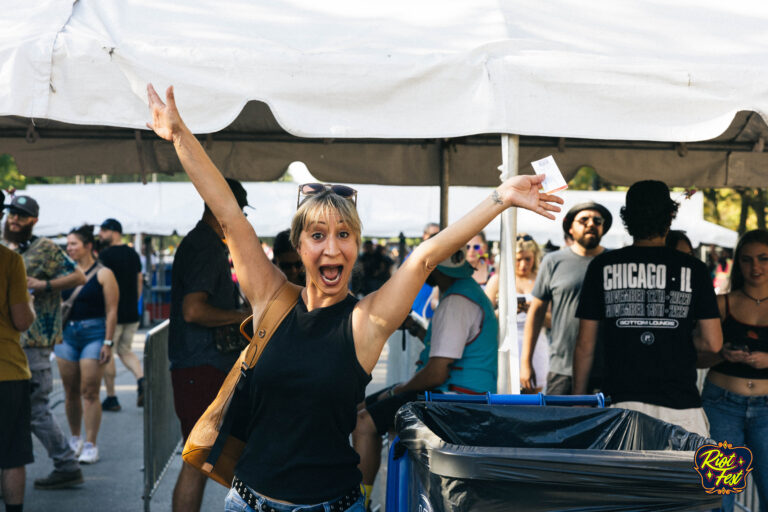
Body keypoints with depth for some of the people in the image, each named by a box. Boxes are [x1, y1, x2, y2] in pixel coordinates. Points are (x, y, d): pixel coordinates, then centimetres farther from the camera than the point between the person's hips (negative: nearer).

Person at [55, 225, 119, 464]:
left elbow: (111, 311, -7)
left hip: (94, 335, -5)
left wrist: (108, 342, -13)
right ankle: (75, 439, 24)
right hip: (67, 335, 5)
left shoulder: (103, 274, -3)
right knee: (71, 391, 9)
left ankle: (90, 446, -5)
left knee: (89, 392, -8)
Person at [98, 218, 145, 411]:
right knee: (125, 350, 17)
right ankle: (141, 379, -8)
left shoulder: (106, 255, -10)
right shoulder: (133, 254, 12)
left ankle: (111, 398, 6)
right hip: (132, 314, 7)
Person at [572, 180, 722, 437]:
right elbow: (712, 343, -1)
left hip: (622, 399, 1)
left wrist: (579, 397, 16)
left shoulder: (602, 266, 3)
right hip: (680, 405, -1)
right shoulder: (693, 269, 2)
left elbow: (585, 345, 4)